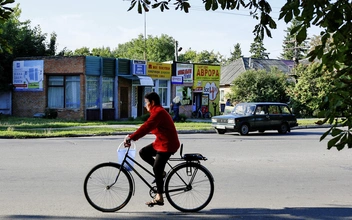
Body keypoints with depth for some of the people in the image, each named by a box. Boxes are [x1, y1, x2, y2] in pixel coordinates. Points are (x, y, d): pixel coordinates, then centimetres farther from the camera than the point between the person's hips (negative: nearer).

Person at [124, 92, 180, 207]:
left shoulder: (158, 112, -19)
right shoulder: (157, 111, 15)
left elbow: (146, 127, -28)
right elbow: (147, 127, 15)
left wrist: (131, 137, -28)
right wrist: (132, 136, 9)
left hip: (167, 144, -10)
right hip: (161, 142, 10)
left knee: (157, 170, -7)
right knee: (143, 152, 6)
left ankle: (159, 197, 2)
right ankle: (161, 172, 11)